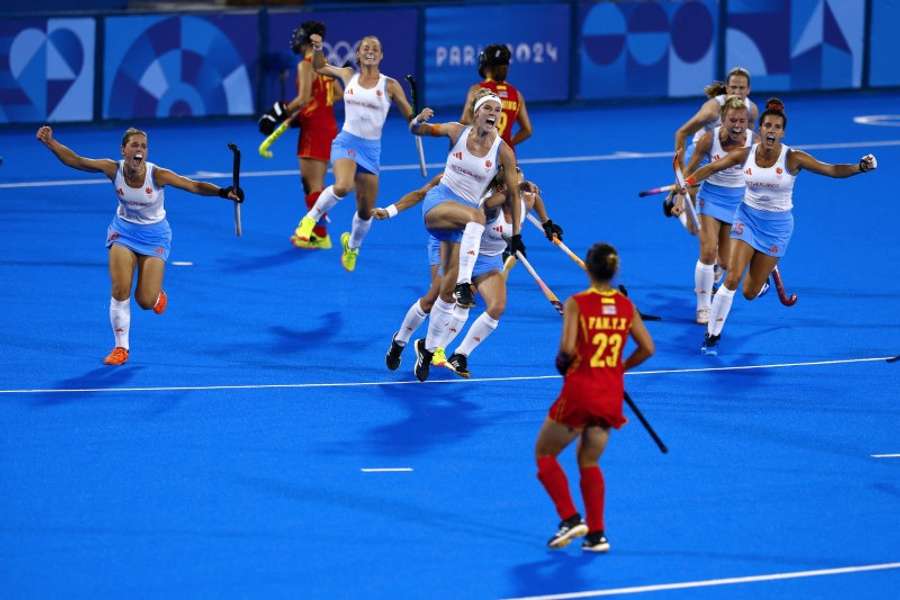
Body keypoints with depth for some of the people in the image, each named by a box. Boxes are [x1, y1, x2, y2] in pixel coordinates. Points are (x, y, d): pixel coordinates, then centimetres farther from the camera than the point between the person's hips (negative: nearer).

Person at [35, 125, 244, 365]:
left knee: (145, 301, -6)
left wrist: (222, 192, -49)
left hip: (154, 235, -2)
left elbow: (195, 186, -33)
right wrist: (50, 142, -30)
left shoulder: (157, 175, -27)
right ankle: (121, 348, 6)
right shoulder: (114, 169, -20)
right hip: (124, 230, 2)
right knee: (120, 290, -12)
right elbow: (75, 161, -17)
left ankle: (157, 293, 35)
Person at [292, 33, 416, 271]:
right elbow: (320, 67, 21)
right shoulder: (348, 75, 3)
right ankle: (311, 218, -9)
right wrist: (317, 49, 3)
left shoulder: (390, 85, -2)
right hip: (347, 142, -1)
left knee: (366, 211, 9)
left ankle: (352, 246, 40)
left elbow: (410, 116, 0)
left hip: (371, 148, 1)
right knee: (343, 186, -33)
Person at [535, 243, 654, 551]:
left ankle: (570, 518, -1)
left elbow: (567, 348, -21)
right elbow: (647, 348, 4)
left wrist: (565, 359, 1)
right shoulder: (626, 306, 3)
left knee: (544, 454, 14)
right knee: (589, 463, 21)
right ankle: (597, 534, 12)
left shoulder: (577, 304, -11)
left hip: (580, 390, -5)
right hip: (612, 393, 5)